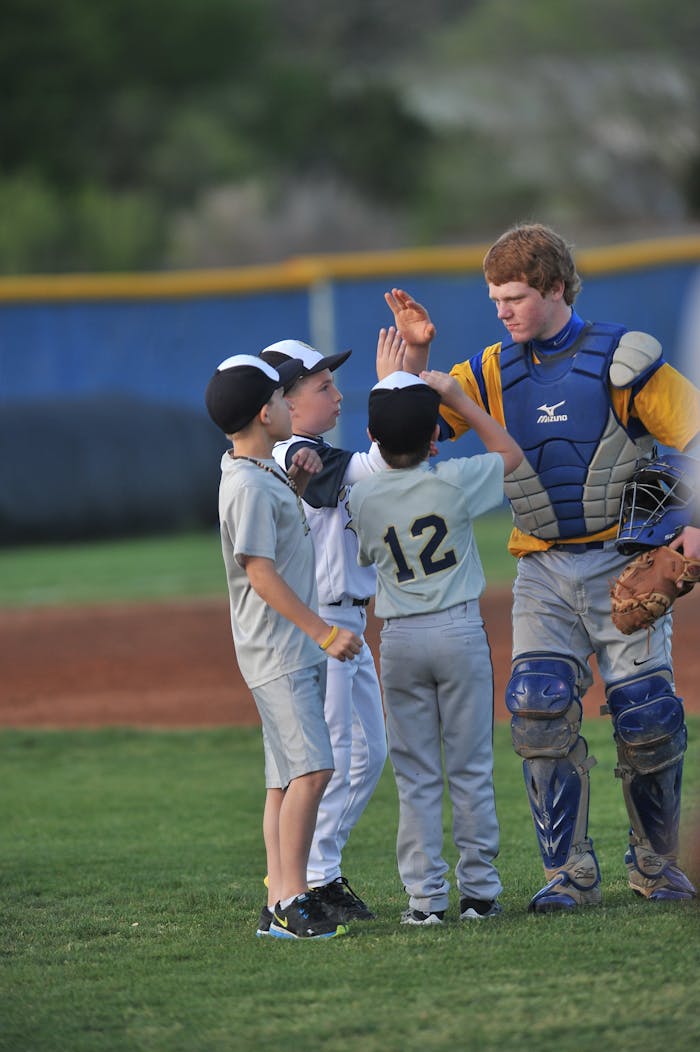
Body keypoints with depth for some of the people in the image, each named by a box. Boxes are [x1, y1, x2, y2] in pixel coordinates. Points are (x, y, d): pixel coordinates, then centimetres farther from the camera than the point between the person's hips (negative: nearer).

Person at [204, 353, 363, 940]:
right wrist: (324, 632, -22)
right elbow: (260, 571, -21)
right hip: (277, 651, -10)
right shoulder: (249, 485, -16)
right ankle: (291, 900, -18)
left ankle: (280, 905, 9)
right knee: (311, 768, -17)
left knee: (288, 779, 9)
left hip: (299, 649, 10)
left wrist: (298, 479, 15)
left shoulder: (260, 471, 13)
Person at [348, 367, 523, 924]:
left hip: (400, 639, 1)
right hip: (460, 629, -1)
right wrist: (459, 398, 11)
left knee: (416, 775, 5)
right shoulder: (456, 480, -8)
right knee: (470, 768, 6)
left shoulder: (363, 497, -3)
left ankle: (426, 895, 2)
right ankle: (479, 890, 8)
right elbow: (511, 453, 10)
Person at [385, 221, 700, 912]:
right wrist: (414, 357, -6)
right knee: (540, 712, -10)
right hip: (542, 568, 4)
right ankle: (570, 873, -3)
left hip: (621, 562, -4)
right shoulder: (494, 371, 8)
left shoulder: (620, 358, -6)